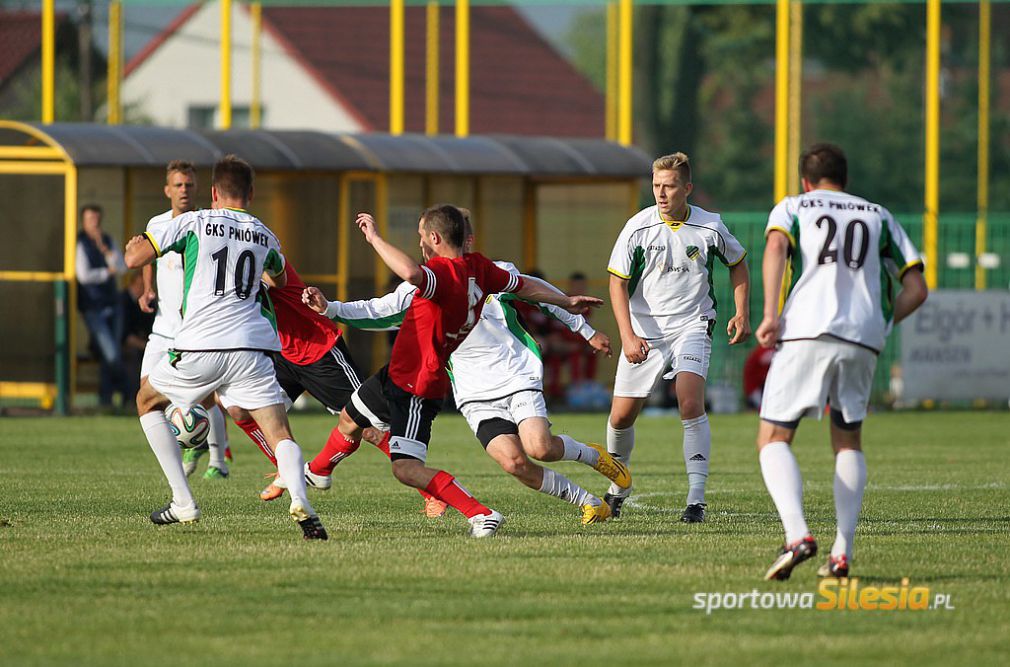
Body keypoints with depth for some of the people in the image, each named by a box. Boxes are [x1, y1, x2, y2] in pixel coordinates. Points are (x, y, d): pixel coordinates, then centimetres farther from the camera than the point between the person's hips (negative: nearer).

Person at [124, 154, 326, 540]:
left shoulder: (194, 222, 4)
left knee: (147, 401, 23)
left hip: (200, 348, -2)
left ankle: (183, 503, 14)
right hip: (252, 349, 2)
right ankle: (299, 501, -33)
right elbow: (279, 280, 39)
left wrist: (133, 245, 27)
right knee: (280, 433, 0)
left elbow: (134, 259, 4)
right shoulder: (265, 237, 17)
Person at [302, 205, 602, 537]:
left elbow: (410, 273, -52)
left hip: (416, 391, -10)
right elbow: (523, 286, 13)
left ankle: (481, 514, -20)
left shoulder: (444, 272, -29)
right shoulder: (478, 267, -2)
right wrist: (566, 302, 28)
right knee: (350, 419, 30)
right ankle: (316, 472, 56)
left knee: (406, 469, -17)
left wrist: (375, 238, -37)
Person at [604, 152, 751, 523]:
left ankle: (696, 499, -20)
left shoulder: (710, 227, -5)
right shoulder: (638, 227, -7)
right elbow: (617, 283, -3)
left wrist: (742, 314, 7)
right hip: (644, 330, 1)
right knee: (621, 415, 3)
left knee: (690, 403, -22)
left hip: (691, 326, -1)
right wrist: (628, 336, -13)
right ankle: (619, 487, 30)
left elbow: (737, 263, 15)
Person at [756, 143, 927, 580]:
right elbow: (916, 288, 14)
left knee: (773, 440, 5)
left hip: (806, 332, -3)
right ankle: (842, 552, 7)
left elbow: (776, 247, -8)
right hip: (863, 340, 3)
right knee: (848, 443, 21)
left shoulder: (792, 207, 15)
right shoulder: (878, 217, 23)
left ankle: (796, 535, -20)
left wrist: (770, 315, -14)